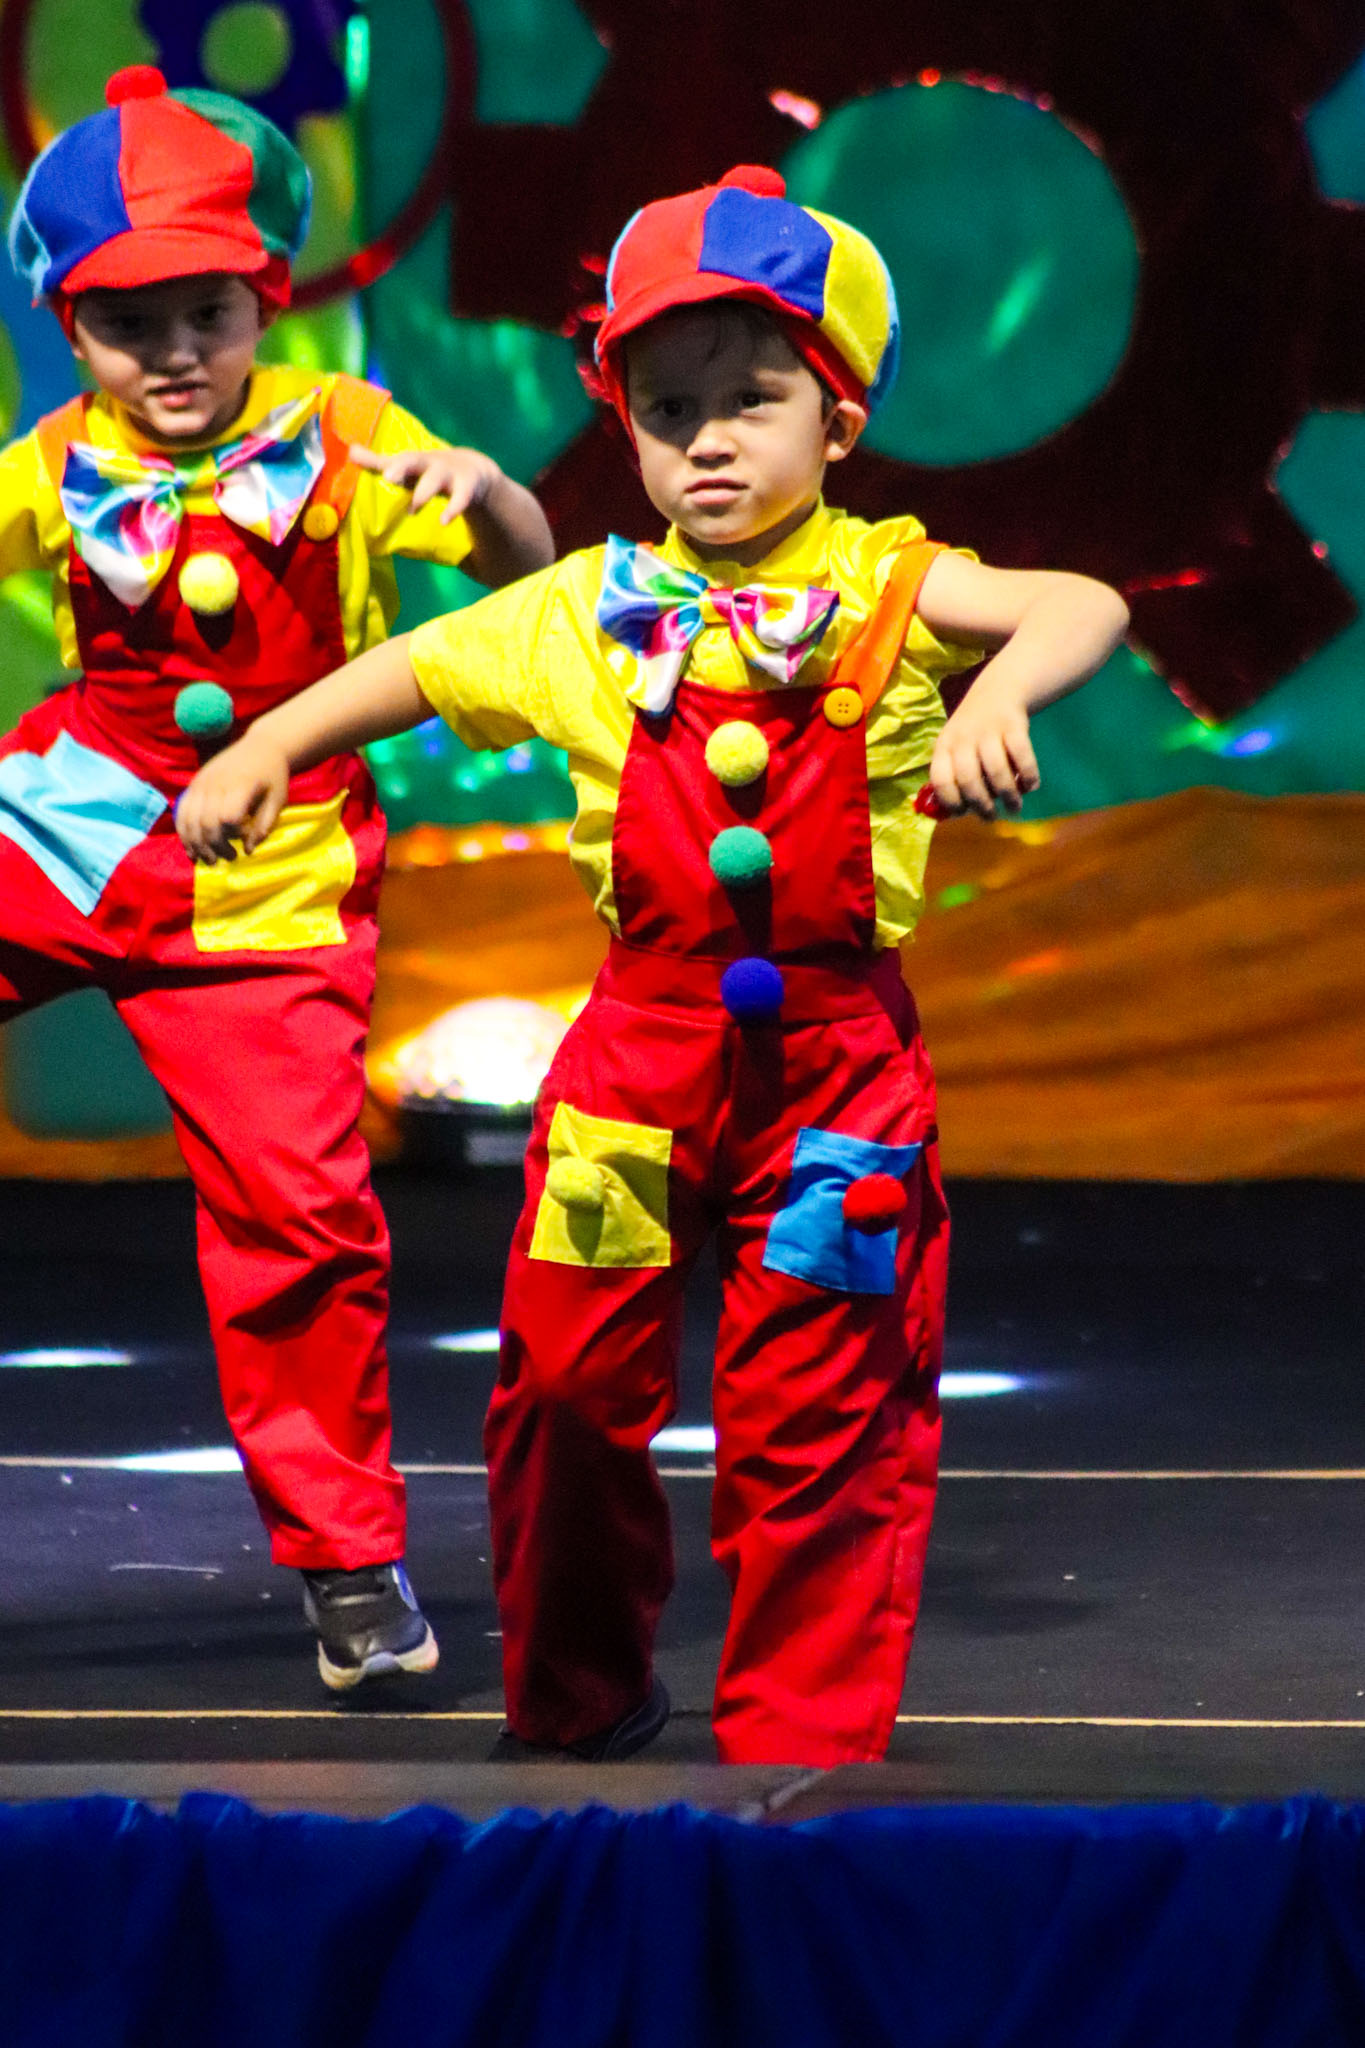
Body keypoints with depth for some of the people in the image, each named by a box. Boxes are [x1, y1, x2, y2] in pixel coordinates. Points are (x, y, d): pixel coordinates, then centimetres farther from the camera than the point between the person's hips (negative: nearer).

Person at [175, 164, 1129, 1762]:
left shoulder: (889, 590, -3)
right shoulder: (588, 613, 7)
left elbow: (1080, 609, -17)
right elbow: (416, 668, 19)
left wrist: (996, 697, -36)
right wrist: (263, 748, 8)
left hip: (832, 1051, -3)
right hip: (641, 1051, 3)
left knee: (818, 1419, -1)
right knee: (567, 1382, 8)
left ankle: (803, 1739, 11)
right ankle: (573, 1705, 29)